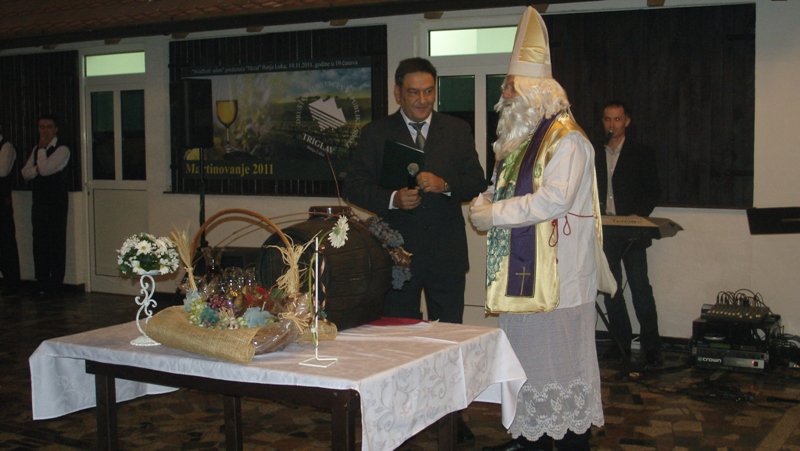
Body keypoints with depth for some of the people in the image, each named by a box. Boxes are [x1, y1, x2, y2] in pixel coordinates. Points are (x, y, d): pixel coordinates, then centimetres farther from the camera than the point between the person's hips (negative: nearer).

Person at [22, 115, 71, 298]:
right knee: (39, 242, 8)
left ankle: (54, 285, 2)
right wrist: (37, 168, -10)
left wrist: (42, 148, -9)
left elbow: (46, 169, -20)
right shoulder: (36, 150, 17)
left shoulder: (62, 150, -7)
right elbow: (25, 173, 9)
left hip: (56, 202, -7)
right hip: (39, 200, 7)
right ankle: (41, 283, 15)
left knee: (56, 243, -4)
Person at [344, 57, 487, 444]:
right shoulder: (375, 134, 1)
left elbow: (477, 181, 2)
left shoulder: (457, 130, 6)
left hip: (446, 252, 1)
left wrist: (445, 184, -18)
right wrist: (392, 198, -20)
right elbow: (355, 187, -3)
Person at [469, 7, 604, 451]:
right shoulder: (519, 139, 16)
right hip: (521, 267, 9)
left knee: (558, 356, -2)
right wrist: (486, 201, 1)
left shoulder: (567, 140, -13)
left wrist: (493, 214, -16)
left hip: (556, 272, -9)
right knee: (525, 355, 13)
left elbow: (553, 199, -24)